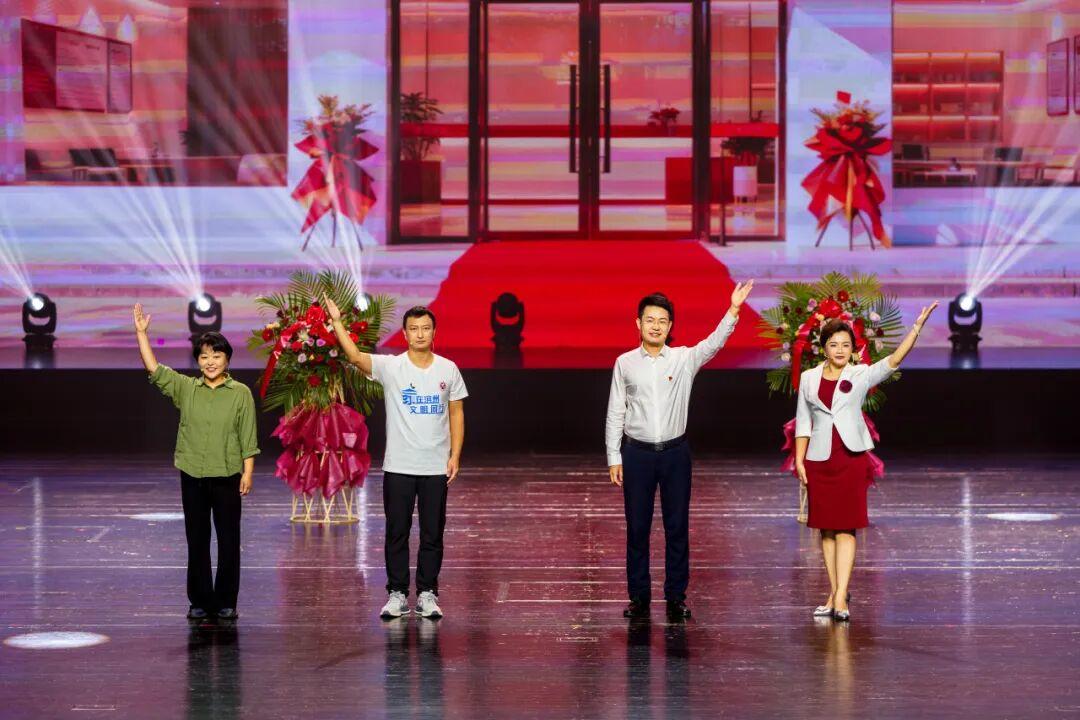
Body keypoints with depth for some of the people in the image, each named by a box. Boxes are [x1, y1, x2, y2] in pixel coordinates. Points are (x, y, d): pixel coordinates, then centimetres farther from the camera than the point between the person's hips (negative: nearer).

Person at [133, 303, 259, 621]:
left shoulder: (240, 393, -1)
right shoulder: (185, 388, 5)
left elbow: (248, 438, -1)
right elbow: (153, 369, -1)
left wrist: (247, 472, -7)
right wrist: (141, 333, -9)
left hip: (227, 476, -2)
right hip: (193, 476, 2)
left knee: (228, 541, 3)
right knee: (197, 541, 7)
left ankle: (226, 602, 11)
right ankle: (200, 601, 15)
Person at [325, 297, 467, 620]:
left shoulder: (448, 369, 3)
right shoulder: (390, 367, -3)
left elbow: (456, 413, 7)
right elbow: (355, 356, -20)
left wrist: (455, 456, -1)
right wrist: (336, 321, -30)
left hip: (436, 468, 1)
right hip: (398, 466, -1)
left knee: (432, 534, 6)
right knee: (396, 533, 4)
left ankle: (427, 594, 14)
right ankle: (397, 594, 12)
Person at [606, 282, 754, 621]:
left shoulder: (685, 359, 2)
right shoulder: (625, 363, 3)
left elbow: (714, 342, -14)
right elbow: (615, 413, 5)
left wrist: (733, 310, -29)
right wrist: (614, 458, 1)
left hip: (675, 453, 0)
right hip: (637, 453, 0)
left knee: (677, 527, 3)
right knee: (637, 527, 4)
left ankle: (676, 597, 10)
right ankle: (639, 596, 12)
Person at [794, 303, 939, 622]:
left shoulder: (861, 375, 0)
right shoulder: (809, 379, 6)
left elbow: (895, 359, -14)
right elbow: (803, 422, 10)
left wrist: (917, 328, -25)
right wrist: (799, 460, 3)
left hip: (852, 459, -2)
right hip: (819, 460, 2)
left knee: (845, 528, -5)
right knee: (826, 529, 6)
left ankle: (841, 597, -9)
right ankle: (834, 594, 13)